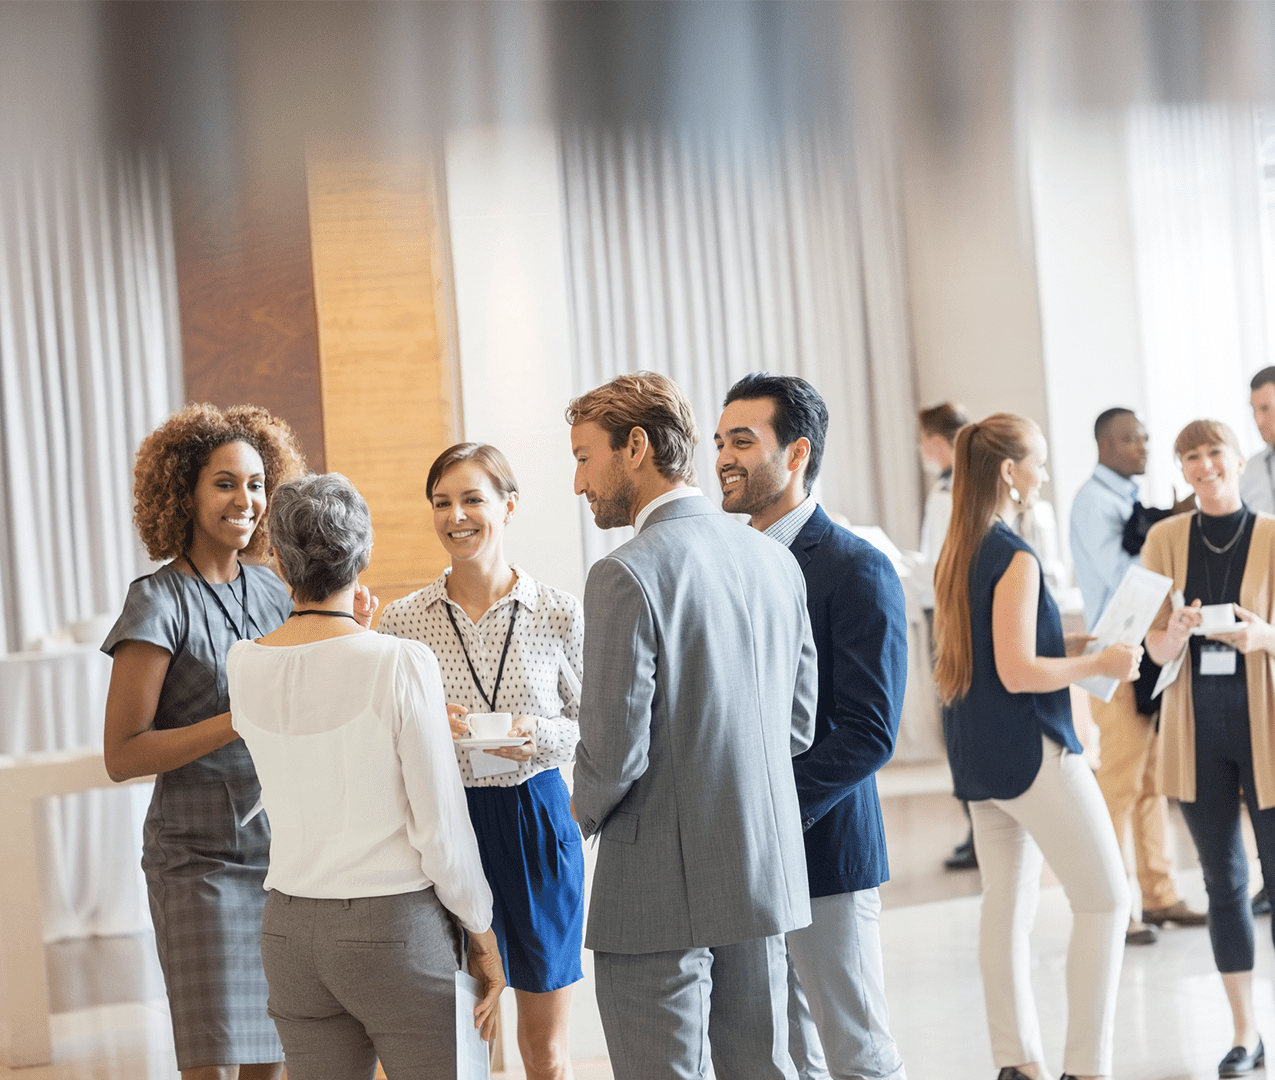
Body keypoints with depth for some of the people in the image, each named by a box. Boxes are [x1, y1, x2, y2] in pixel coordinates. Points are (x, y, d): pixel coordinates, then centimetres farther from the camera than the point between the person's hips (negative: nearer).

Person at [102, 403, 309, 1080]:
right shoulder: (159, 602, -8)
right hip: (203, 859, -6)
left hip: (284, 855, 6)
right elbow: (122, 756, -12)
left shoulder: (272, 592, 10)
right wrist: (240, 721, -20)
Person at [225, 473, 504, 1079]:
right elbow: (441, 827, -12)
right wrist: (482, 935, 1)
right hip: (396, 929, -5)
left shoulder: (243, 665, 0)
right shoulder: (401, 664, -15)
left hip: (289, 931, 5)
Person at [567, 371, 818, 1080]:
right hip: (765, 871, 7)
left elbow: (616, 750, -18)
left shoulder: (629, 576, -16)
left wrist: (589, 814, 2)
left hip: (662, 888, -7)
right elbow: (799, 723, 12)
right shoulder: (776, 560, 6)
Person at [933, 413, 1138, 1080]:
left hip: (977, 755, 9)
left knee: (1006, 905, 11)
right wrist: (1100, 665, -10)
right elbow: (1019, 672, -21)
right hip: (1032, 750, -9)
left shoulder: (955, 555, 11)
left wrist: (1070, 645, 16)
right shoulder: (1014, 557, -16)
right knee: (1105, 899, -2)